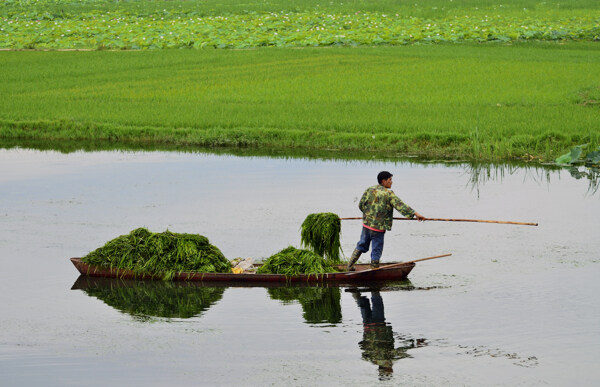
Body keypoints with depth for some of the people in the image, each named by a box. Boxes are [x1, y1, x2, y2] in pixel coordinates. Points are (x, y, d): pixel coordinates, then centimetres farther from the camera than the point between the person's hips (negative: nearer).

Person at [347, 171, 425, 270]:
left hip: (366, 224, 6)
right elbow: (400, 205, -22)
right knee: (376, 251, 7)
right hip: (378, 228, -6)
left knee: (361, 245, 22)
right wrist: (414, 213, -27)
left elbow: (361, 205, 6)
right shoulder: (389, 194, -13)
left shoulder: (369, 190, 3)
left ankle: (350, 266, 25)